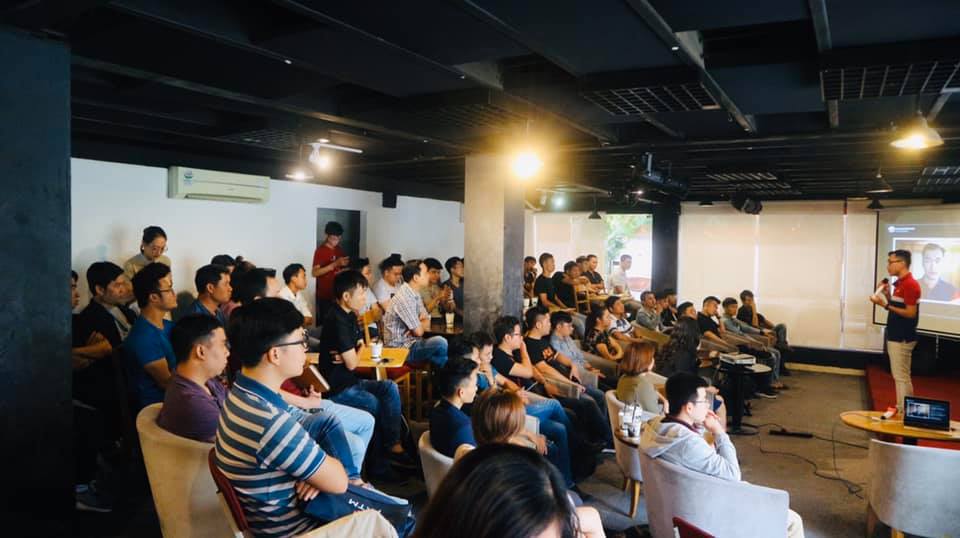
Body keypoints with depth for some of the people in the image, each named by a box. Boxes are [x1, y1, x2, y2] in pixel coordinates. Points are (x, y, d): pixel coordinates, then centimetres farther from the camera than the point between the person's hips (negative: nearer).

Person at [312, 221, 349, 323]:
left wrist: (344, 265, 0)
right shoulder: (320, 251, -10)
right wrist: (335, 264, -25)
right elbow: (314, 272, -19)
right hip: (325, 295, -6)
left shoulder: (339, 250, 10)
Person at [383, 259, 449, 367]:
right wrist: (422, 324, 3)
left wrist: (419, 324, -10)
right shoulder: (403, 298, -21)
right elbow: (419, 331, -20)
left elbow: (427, 322, 12)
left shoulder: (415, 294, 8)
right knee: (440, 343, -24)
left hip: (411, 342, 9)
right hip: (400, 348, -9)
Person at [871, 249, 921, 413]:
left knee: (901, 377, -4)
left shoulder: (910, 284, -17)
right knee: (901, 376, 14)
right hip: (896, 337, 10)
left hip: (902, 339, -10)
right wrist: (887, 295, 5)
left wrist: (885, 305, -22)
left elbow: (910, 313, -21)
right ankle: (903, 411, 21)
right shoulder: (899, 283, 12)